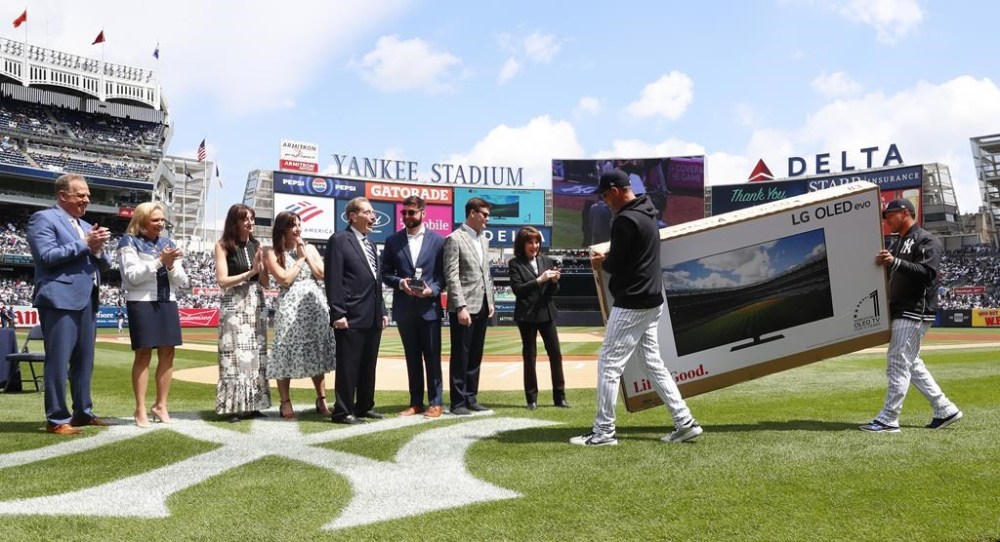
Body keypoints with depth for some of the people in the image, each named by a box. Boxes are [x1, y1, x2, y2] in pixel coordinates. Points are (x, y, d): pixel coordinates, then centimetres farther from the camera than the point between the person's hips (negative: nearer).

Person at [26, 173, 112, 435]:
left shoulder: (86, 226, 22)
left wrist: (98, 249, -1)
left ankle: (83, 412, 19)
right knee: (58, 361, -7)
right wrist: (84, 244, -13)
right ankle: (56, 419, -3)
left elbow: (104, 265, 20)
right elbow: (47, 256, -15)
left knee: (84, 361, 11)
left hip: (87, 301, 8)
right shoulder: (43, 218, -2)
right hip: (60, 300, -8)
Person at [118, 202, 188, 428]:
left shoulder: (167, 242, 14)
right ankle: (140, 409, 1)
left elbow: (182, 281, 11)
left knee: (167, 353, 4)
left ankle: (161, 405, 14)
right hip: (142, 303, -5)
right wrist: (160, 261, -17)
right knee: (144, 354, -5)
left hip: (167, 303, 5)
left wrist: (172, 266, -9)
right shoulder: (130, 242, -1)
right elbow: (132, 276, -14)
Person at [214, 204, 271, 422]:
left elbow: (265, 283, 10)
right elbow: (222, 280, -9)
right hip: (234, 305, -5)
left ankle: (253, 405, 10)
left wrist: (260, 266, -8)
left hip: (256, 304, 5)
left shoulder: (257, 245, 11)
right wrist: (250, 272, -10)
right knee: (235, 354, -6)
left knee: (256, 354, 5)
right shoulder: (223, 246, -1)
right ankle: (234, 406, -2)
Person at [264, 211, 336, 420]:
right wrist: (300, 258, -4)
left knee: (317, 353, 8)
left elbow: (322, 275, 4)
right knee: (287, 355, -2)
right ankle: (285, 403, 5)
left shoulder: (309, 248, 12)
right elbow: (285, 279, -11)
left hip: (315, 305, 4)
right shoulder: (274, 253, 0)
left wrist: (307, 255, -2)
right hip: (291, 307, -4)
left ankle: (321, 400, 15)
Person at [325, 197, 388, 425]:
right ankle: (342, 411, 4)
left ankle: (365, 406, 24)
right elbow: (333, 280, -12)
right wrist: (338, 314, -17)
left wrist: (382, 311, 16)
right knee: (348, 366, -3)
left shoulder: (370, 243, 19)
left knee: (368, 366, 14)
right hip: (352, 317, -8)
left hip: (373, 316, 8)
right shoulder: (339, 240, -6)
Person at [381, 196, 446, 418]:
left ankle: (435, 402, 10)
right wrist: (400, 283, -11)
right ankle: (415, 402, 17)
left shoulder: (437, 240, 1)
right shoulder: (393, 240, 6)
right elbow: (385, 273, 8)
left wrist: (433, 290, -15)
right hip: (404, 308, 2)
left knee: (432, 357, 2)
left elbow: (444, 273, 2)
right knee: (412, 358, 10)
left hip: (429, 307, -2)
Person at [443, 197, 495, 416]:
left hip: (482, 307, 7)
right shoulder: (454, 239, -9)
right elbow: (452, 277, -14)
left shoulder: (484, 240, 15)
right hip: (463, 307, -7)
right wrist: (461, 306, -19)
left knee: (475, 356, 11)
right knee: (460, 356, -1)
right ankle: (458, 402, 6)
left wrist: (490, 301, 13)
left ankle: (471, 398, 18)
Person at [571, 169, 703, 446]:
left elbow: (617, 264, -18)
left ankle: (603, 432, 3)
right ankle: (685, 422, 14)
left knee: (608, 364, -2)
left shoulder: (625, 220, -18)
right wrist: (609, 258, 11)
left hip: (631, 304, -10)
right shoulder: (647, 213, 13)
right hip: (651, 300, 10)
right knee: (653, 362, 15)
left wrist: (601, 263, 3)